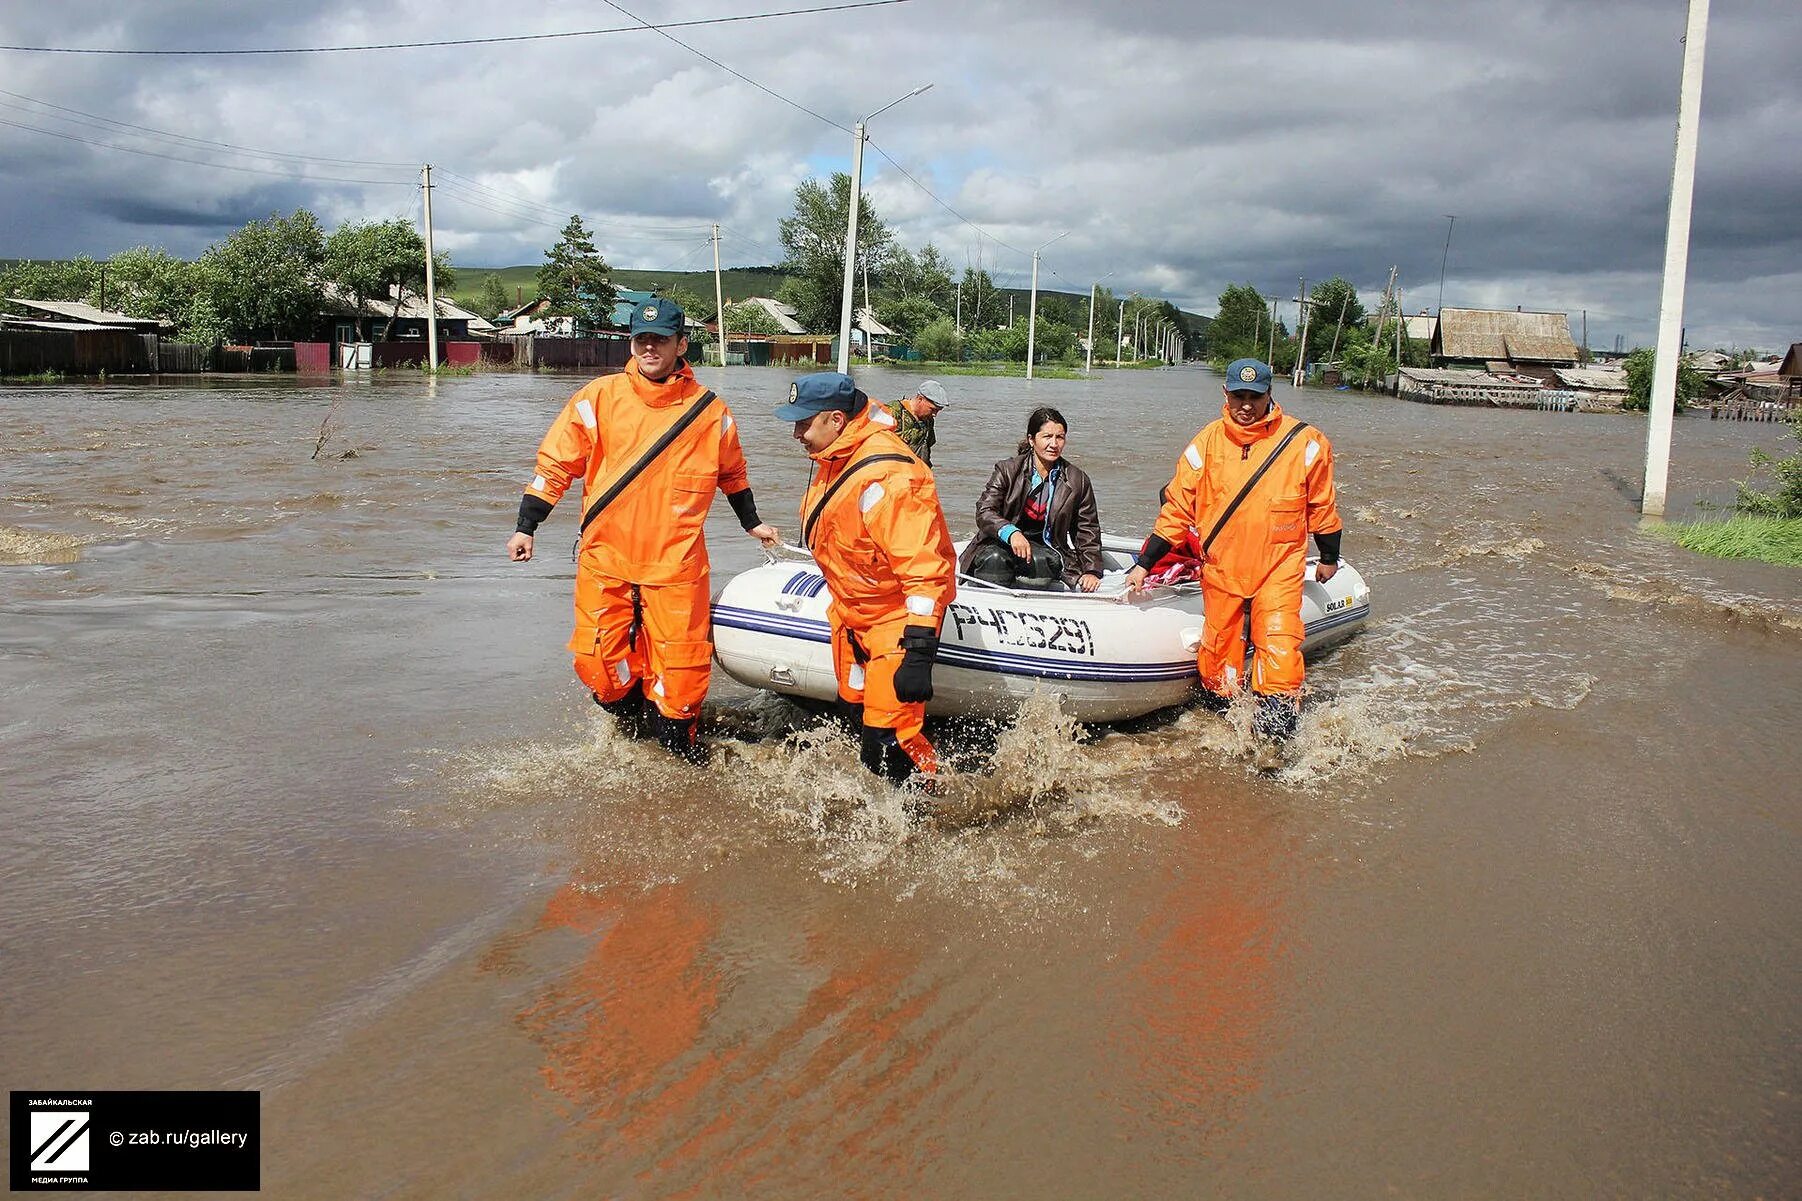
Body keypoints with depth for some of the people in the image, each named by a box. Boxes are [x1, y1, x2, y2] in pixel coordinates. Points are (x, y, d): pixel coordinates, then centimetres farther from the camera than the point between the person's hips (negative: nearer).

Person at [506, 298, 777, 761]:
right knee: (597, 662, 2)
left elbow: (732, 474, 21)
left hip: (676, 563, -1)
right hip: (604, 559, 1)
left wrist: (752, 522, 29)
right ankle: (636, 725, 29)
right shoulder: (598, 398, 0)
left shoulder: (710, 411, 3)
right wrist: (526, 526, 2)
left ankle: (680, 749, 17)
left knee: (680, 669, -4)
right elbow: (556, 463, 5)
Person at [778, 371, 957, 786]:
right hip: (850, 611, 10)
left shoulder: (885, 476, -31)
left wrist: (919, 650, -38)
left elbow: (924, 569, -35)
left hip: (897, 615, -10)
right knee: (859, 713, 22)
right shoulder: (836, 458, 1)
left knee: (888, 740, -14)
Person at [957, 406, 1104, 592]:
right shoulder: (1006, 470, -2)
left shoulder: (1078, 480, 4)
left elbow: (1087, 530, 10)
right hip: (999, 545, -2)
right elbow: (984, 512, -13)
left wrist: (1092, 571, -3)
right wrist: (1011, 533, -33)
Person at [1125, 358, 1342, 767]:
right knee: (1218, 653, 6)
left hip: (1278, 568, -2)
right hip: (1220, 568, 2)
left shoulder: (1304, 443, -3)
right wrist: (1144, 564, 2)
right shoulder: (1207, 443, 0)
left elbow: (1321, 505, 9)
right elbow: (1177, 507, 4)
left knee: (1278, 647, -15)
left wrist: (1329, 558, 17)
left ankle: (1272, 735, -8)